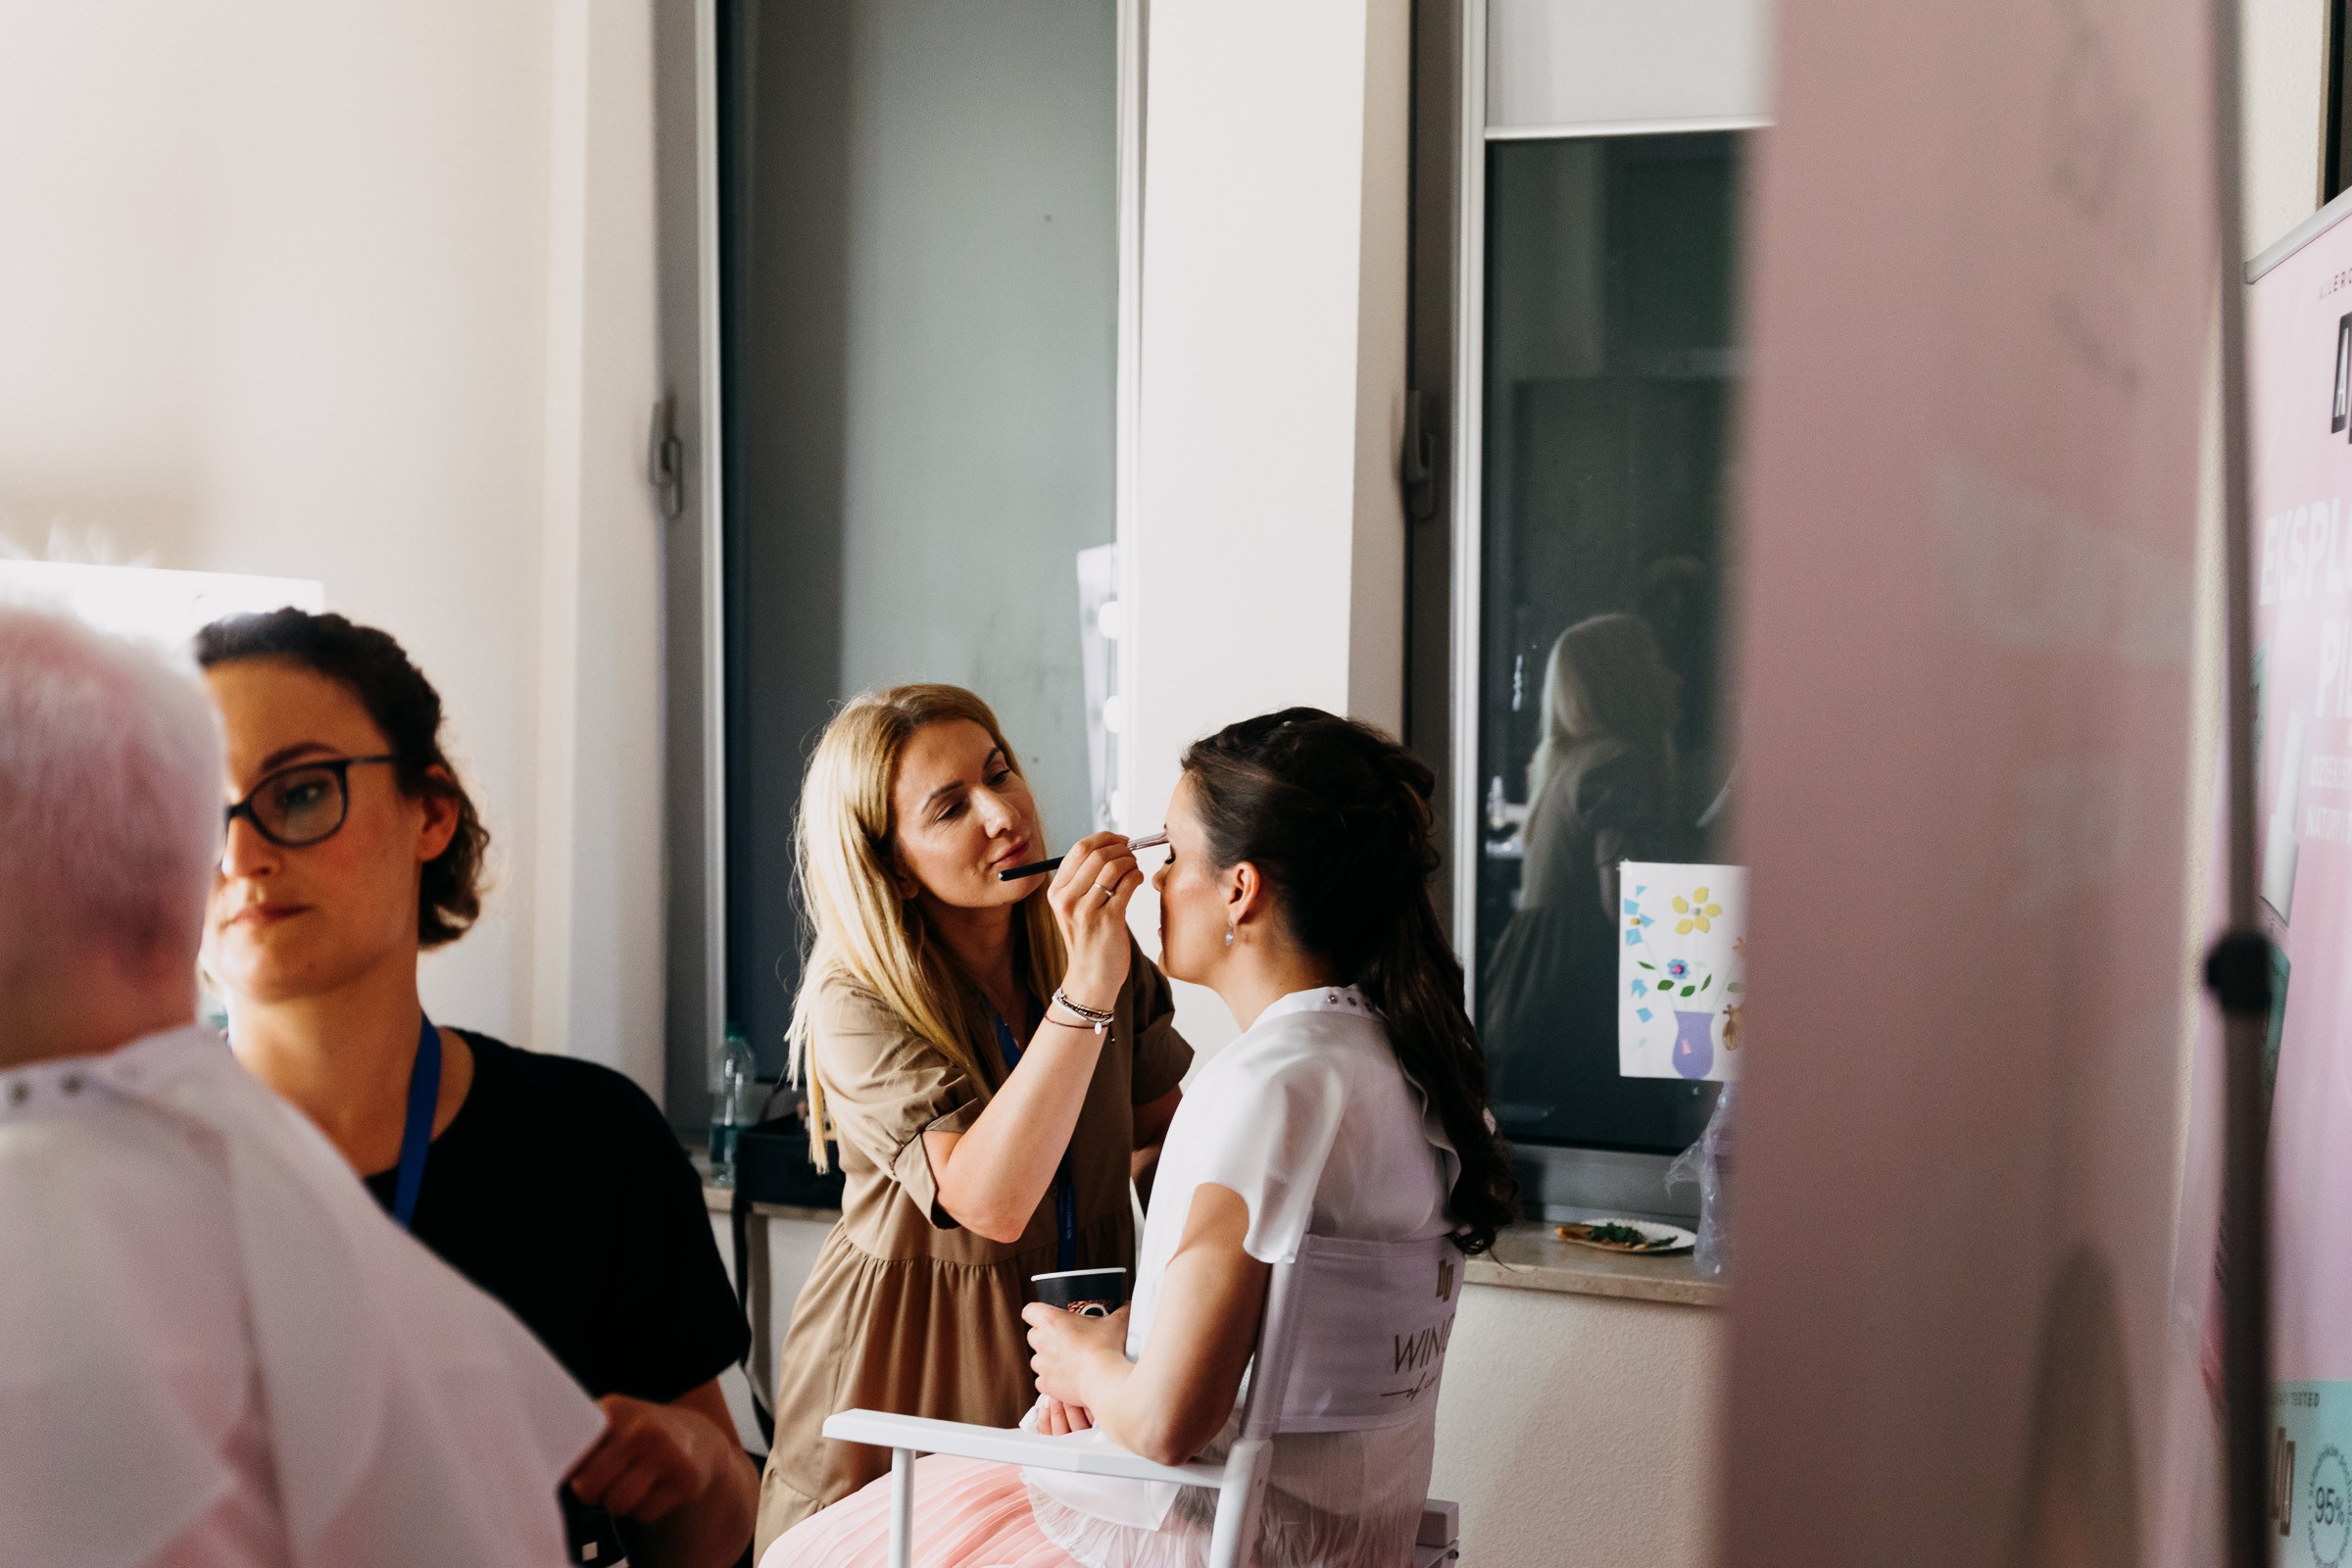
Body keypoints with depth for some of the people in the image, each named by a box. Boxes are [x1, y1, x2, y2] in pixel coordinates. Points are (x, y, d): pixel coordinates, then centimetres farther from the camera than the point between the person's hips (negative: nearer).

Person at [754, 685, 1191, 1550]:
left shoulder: (1091, 939, -2)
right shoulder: (857, 1005, -17)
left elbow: (1167, 1125, 12)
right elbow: (990, 1200, -30)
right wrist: (1088, 986, -35)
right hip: (902, 1375, -3)